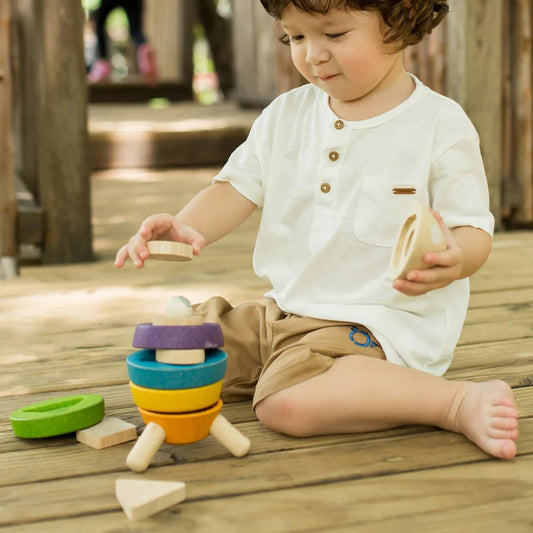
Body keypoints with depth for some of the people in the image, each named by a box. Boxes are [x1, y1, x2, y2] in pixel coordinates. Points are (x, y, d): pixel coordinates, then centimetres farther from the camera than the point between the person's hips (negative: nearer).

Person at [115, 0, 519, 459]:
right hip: (285, 313, 7)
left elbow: (475, 231, -8)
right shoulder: (285, 116, 7)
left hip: (381, 322, -7)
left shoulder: (440, 125, -8)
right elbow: (237, 188, 6)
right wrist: (185, 228, -16)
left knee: (288, 403, -33)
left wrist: (454, 260, -33)